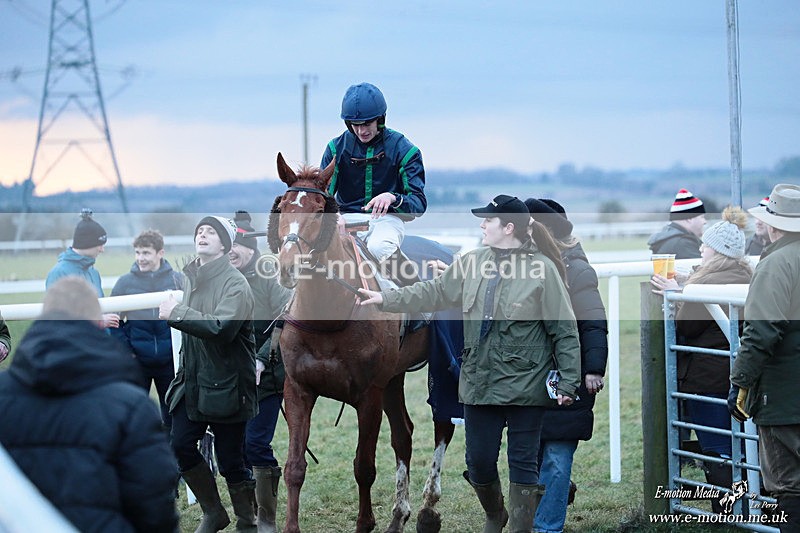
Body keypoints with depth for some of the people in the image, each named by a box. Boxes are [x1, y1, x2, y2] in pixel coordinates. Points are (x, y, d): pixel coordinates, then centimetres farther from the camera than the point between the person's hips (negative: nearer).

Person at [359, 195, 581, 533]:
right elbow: (434, 292, 15)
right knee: (478, 462, 12)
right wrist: (387, 299, 12)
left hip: (525, 386, -5)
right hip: (479, 383, 5)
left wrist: (568, 381, -13)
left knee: (523, 463, 3)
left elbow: (564, 331, -10)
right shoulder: (472, 263, 5)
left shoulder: (543, 269, -11)